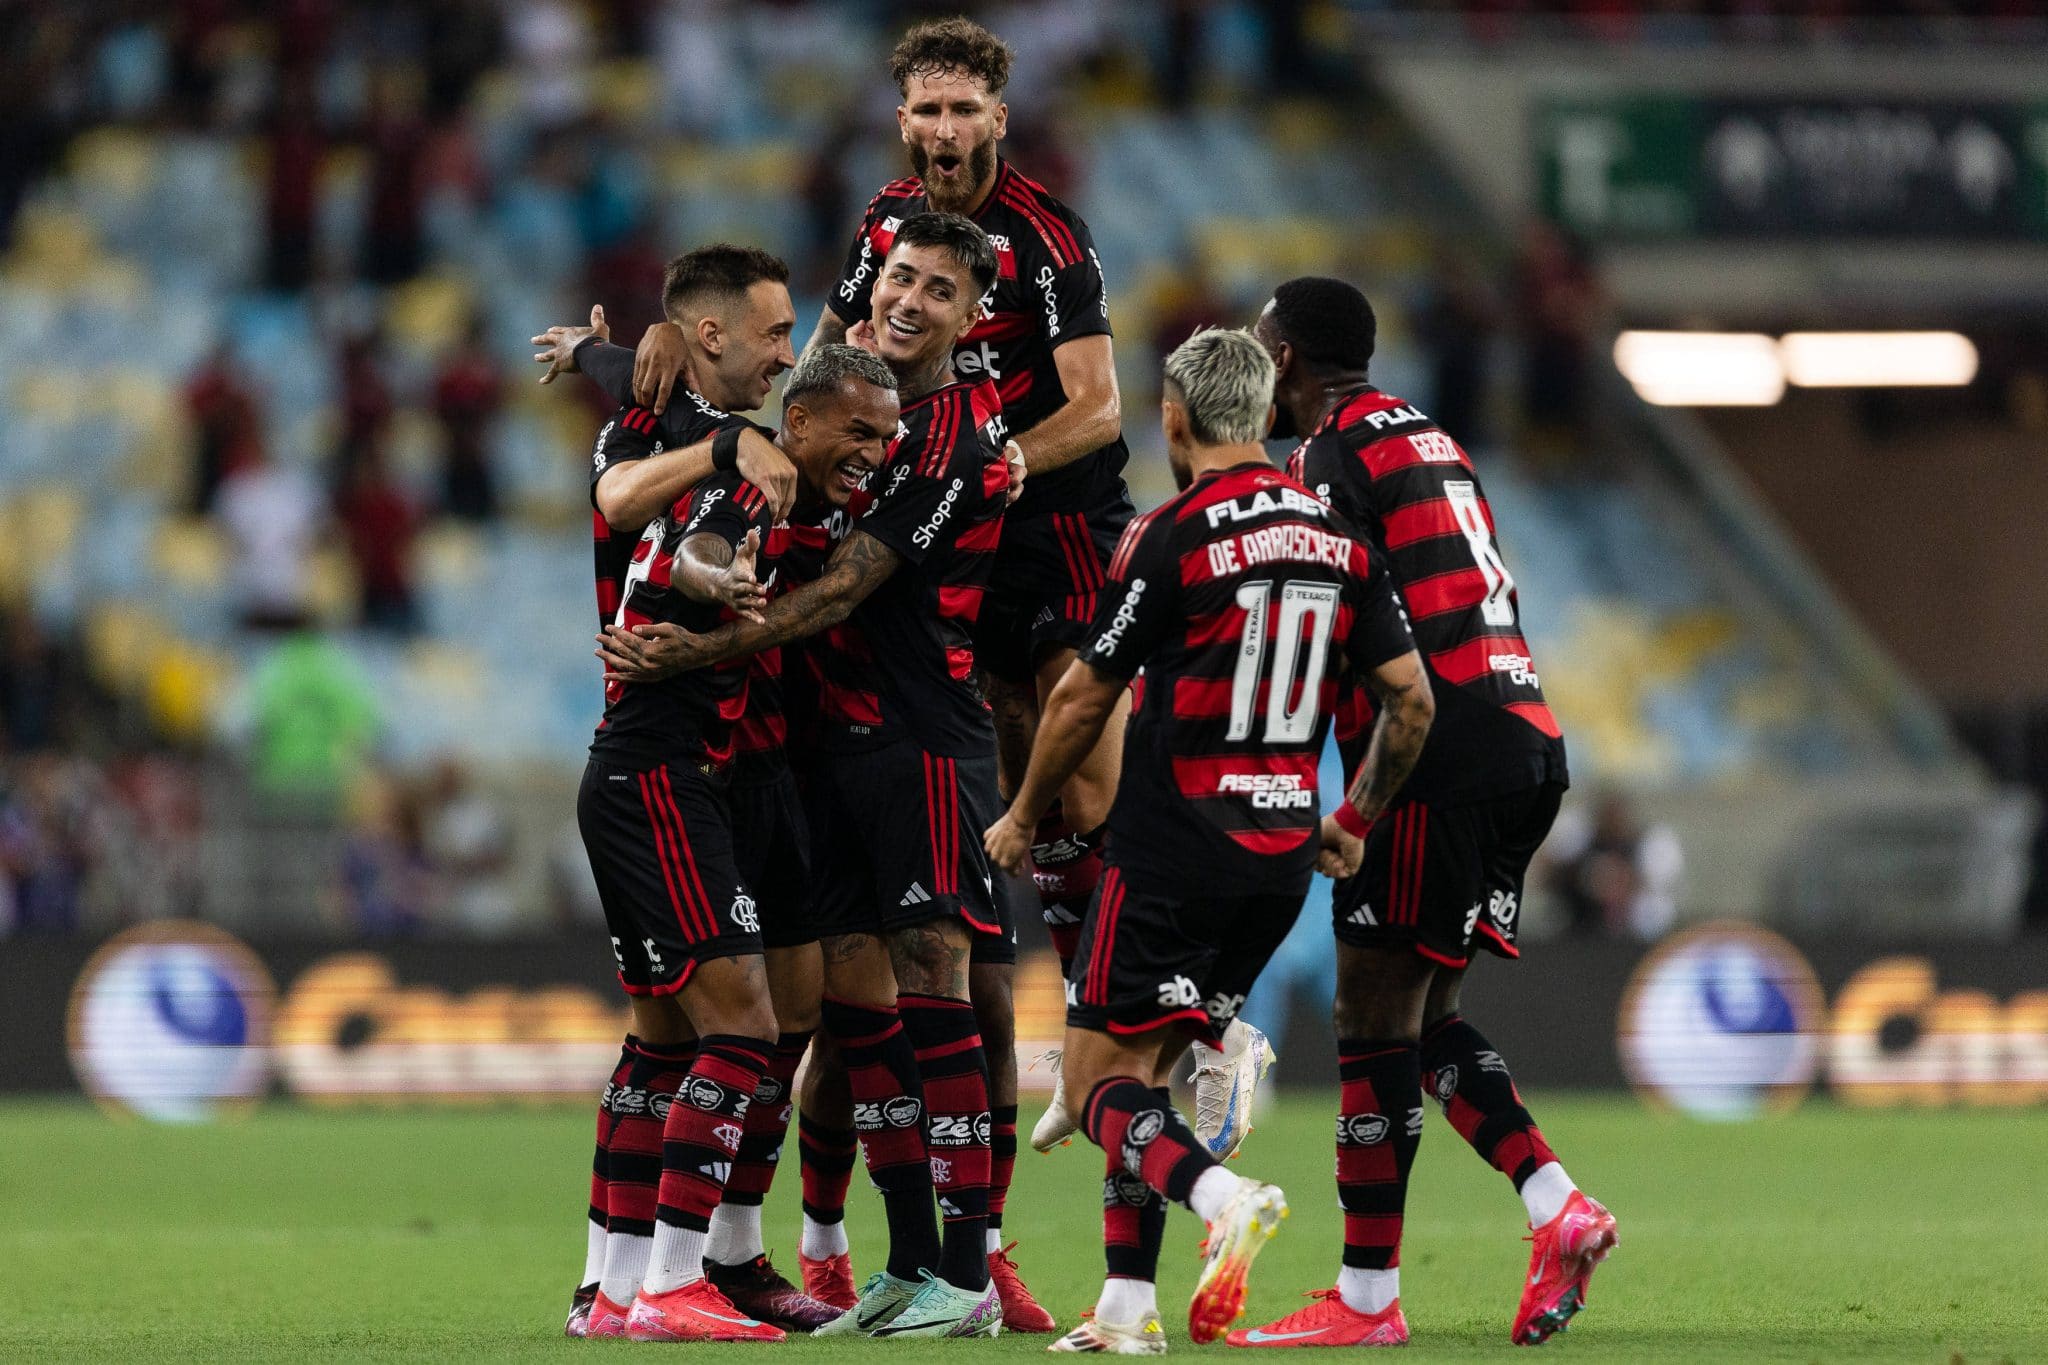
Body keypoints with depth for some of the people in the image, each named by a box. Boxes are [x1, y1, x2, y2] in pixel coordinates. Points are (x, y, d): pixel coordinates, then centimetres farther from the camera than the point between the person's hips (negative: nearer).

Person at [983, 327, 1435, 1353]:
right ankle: (1127, 1308, 11)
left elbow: (1083, 701, -4)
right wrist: (1354, 823, 22)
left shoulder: (1170, 537, -10)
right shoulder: (1338, 538, 7)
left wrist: (1022, 818, 11)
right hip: (1279, 861, 6)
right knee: (1142, 1066, 17)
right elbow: (1410, 699, 8)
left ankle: (1222, 1199, -28)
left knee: (1099, 1080, -1)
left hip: (1170, 856, -6)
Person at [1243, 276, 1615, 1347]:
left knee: (1374, 1020, -4)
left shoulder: (1331, 457, -6)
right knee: (1424, 1017, 14)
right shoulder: (1429, 439, 22)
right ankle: (1557, 1207, -1)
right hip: (1525, 738, 9)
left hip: (1438, 754, -9)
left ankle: (1366, 1298, -4)